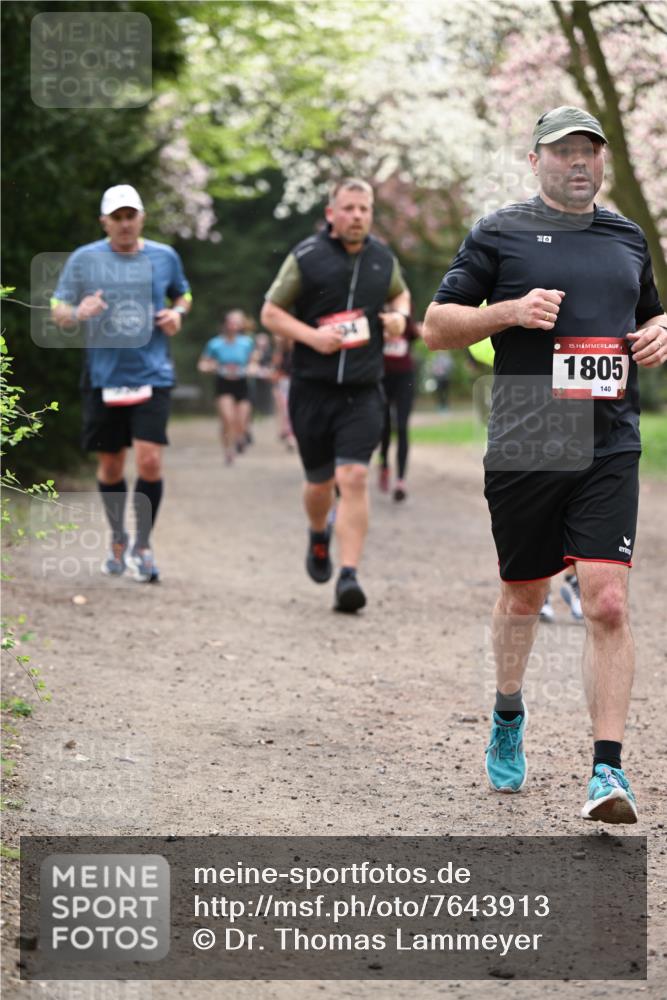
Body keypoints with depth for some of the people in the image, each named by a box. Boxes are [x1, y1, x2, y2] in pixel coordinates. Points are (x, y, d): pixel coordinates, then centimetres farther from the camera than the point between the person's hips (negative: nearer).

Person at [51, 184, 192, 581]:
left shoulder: (165, 256, 5)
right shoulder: (83, 259, 1)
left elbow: (183, 294, 23)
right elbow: (57, 312, 5)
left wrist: (177, 313, 0)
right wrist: (78, 313, -18)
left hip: (152, 376, 0)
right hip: (103, 379, 0)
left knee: (150, 460, -13)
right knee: (110, 466, 9)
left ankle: (142, 545, 4)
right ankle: (118, 541, 32)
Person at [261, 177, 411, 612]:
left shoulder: (383, 258, 7)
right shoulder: (306, 257, -3)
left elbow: (400, 293, 28)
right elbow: (271, 313, 1)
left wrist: (399, 315, 4)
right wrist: (311, 335, -16)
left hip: (363, 392, 1)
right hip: (313, 389, -1)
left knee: (354, 477, -14)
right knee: (320, 481, 10)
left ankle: (349, 576, -15)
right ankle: (319, 536, 44)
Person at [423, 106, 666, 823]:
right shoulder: (498, 234, 3)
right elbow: (436, 327, 3)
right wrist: (510, 311, -13)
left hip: (609, 449, 1)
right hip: (522, 448, -1)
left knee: (607, 603, -12)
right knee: (522, 597, 13)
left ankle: (608, 768, -11)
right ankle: (508, 716, 40)